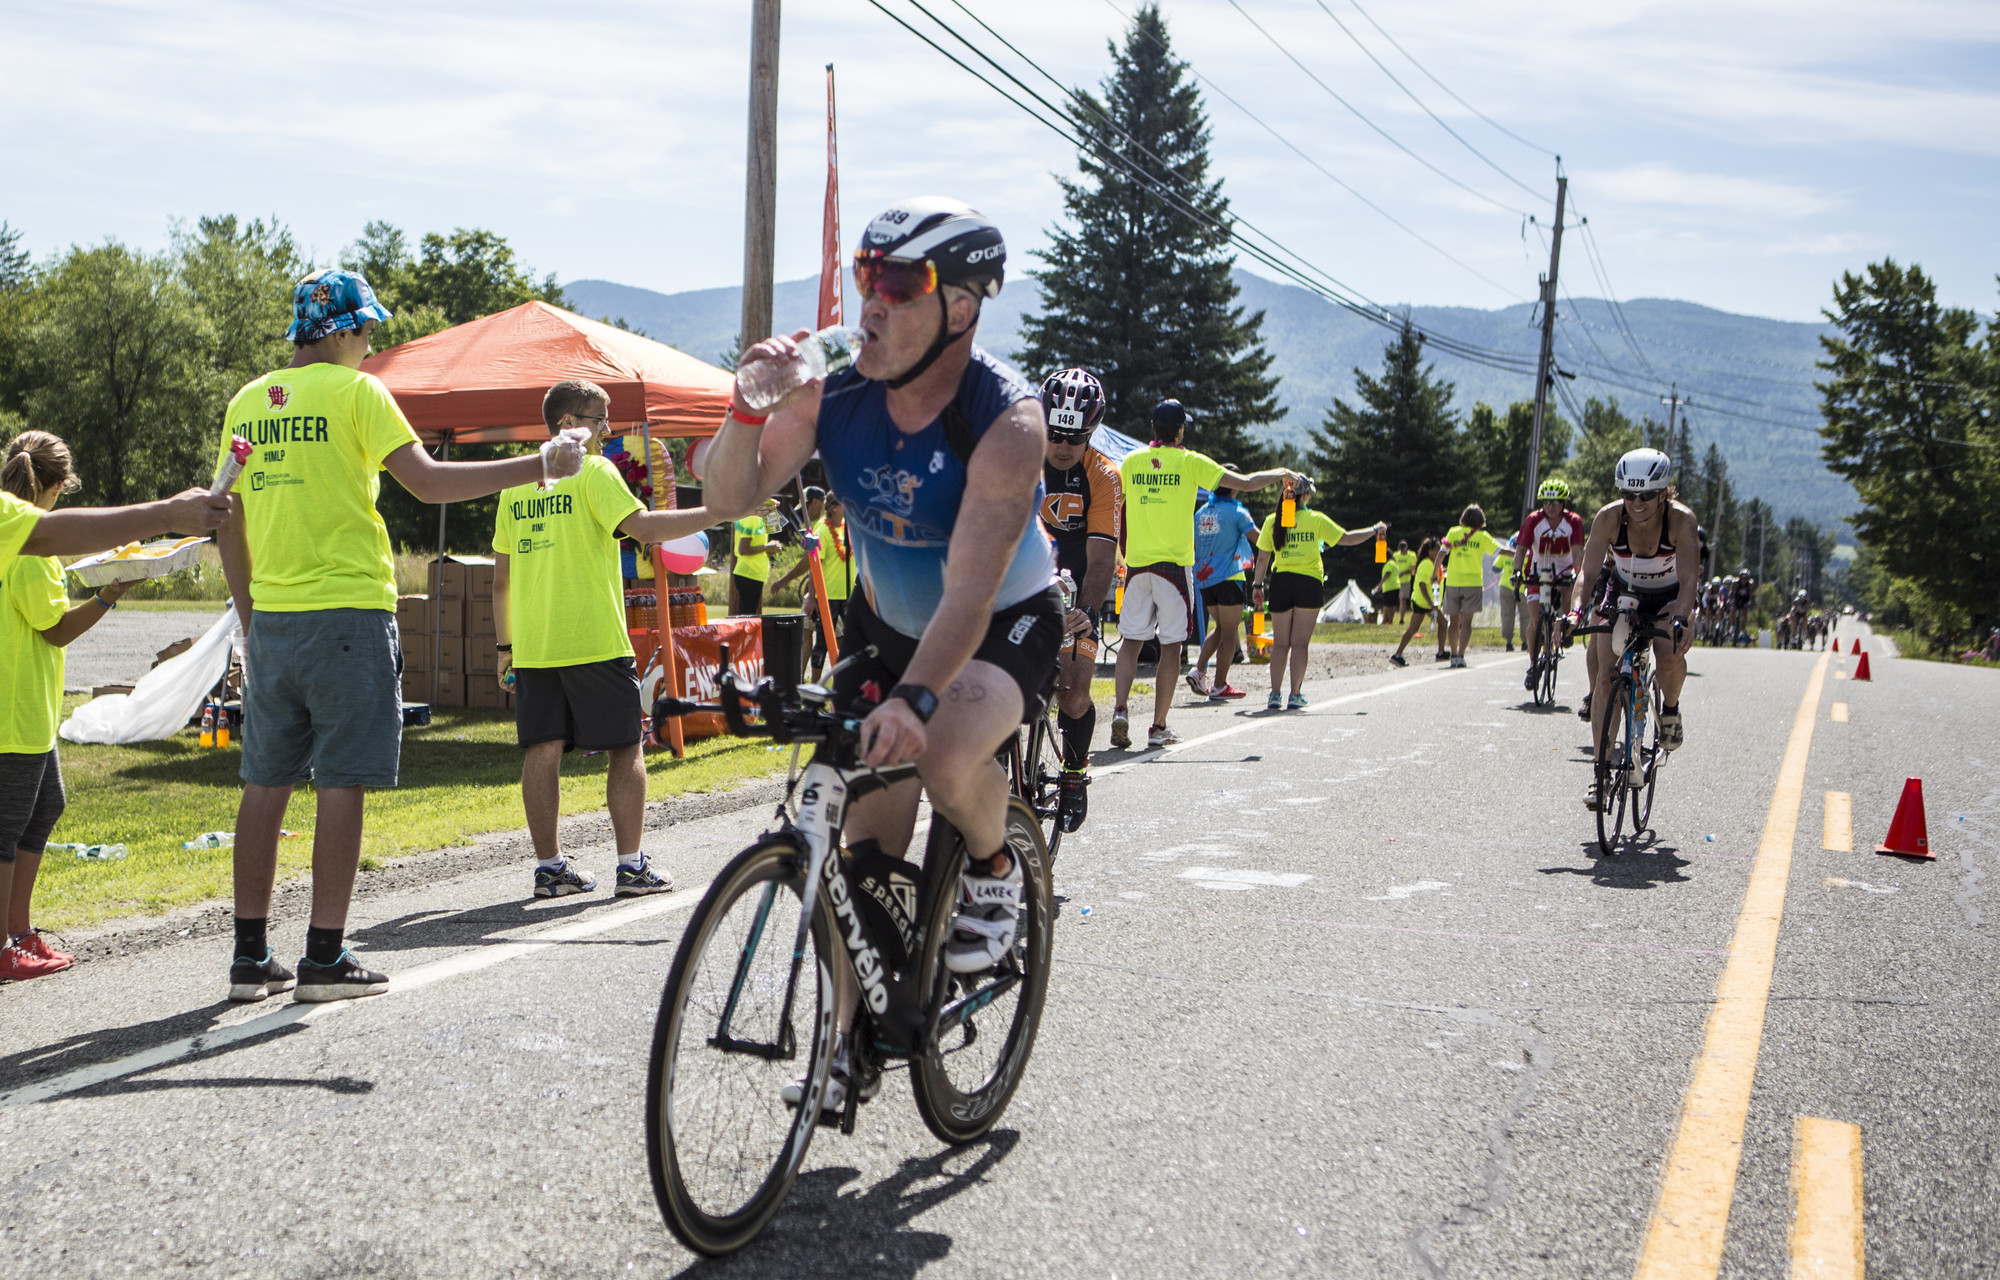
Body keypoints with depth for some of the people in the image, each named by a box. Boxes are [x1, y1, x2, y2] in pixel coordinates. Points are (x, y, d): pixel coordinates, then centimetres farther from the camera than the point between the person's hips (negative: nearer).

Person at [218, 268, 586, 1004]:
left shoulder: (247, 402, 12)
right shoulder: (353, 391, -6)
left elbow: (231, 525, 15)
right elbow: (428, 481, -15)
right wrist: (538, 467, -11)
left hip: (272, 618, 6)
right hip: (347, 613, -6)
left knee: (266, 784, 9)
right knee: (341, 783, -1)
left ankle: (251, 957, 13)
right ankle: (325, 957, 0)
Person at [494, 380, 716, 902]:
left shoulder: (517, 482, 14)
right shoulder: (593, 472, -5)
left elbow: (501, 573, 15)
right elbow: (644, 527, -19)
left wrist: (505, 644, 21)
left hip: (531, 644, 6)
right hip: (594, 640, -6)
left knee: (543, 751, 6)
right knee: (625, 748, 3)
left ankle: (549, 866, 7)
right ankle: (632, 866, 1)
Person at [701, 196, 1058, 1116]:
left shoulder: (1005, 420, -30)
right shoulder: (835, 389, -17)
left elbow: (971, 587, -39)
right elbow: (729, 499, -17)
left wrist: (915, 697, -53)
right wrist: (749, 411, -36)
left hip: (1006, 625, -4)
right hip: (887, 623, 4)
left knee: (947, 757, -35)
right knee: (864, 845, 1)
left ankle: (993, 870, -2)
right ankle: (848, 1041, 15)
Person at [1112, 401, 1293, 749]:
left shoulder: (1131, 462, 6)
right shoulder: (1190, 462, -3)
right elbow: (1246, 483, -3)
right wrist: (1282, 473, 15)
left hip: (1136, 563, 3)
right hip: (1174, 564, -3)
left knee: (1131, 639, 9)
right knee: (1170, 645, 3)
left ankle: (1120, 709, -10)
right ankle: (1159, 728, 3)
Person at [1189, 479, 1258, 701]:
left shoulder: (1201, 512, 11)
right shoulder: (1236, 513, -7)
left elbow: (1192, 545, 17)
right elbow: (1261, 540, -13)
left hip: (1204, 580, 6)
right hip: (1228, 577, -6)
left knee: (1220, 628, 20)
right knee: (1229, 632, 1)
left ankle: (1199, 669, 5)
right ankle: (1219, 687, 0)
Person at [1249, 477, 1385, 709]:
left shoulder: (1272, 521, 2)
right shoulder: (1316, 520, -2)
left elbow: (1262, 557, 3)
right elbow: (1346, 539, 3)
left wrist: (1257, 585, 10)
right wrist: (1375, 530, 17)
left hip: (1280, 582, 2)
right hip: (1309, 582, -2)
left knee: (1280, 643, 8)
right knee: (1300, 642, 2)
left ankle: (1275, 695, 1)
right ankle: (1295, 695, -1)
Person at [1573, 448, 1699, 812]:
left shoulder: (1680, 519, -28)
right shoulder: (1609, 517, -25)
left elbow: (1688, 579, -34)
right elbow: (1588, 573, -27)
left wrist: (1681, 620, -51)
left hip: (1668, 597, -1)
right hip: (1622, 593, 1)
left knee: (1670, 659, -30)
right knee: (1605, 676, -13)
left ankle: (1670, 707, 4)